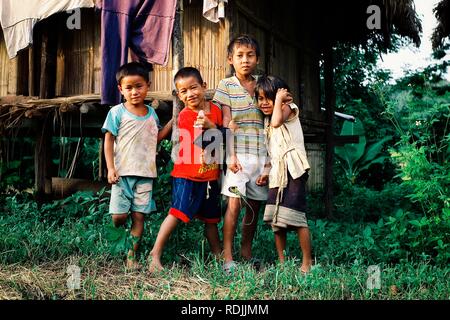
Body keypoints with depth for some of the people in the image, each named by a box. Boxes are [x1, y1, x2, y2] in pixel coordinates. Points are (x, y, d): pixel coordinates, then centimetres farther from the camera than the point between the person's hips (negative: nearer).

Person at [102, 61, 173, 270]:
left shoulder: (151, 113, 10)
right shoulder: (117, 112, -3)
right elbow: (109, 140, -2)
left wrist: (172, 122, 11)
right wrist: (110, 168, -9)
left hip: (145, 174, 3)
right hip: (122, 173, -3)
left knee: (139, 216, 3)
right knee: (119, 216, -6)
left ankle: (131, 256, 13)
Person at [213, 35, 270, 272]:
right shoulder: (226, 86, 2)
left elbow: (269, 125, 10)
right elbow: (226, 124, -3)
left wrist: (268, 164, 5)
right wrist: (231, 155, -13)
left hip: (261, 155, 4)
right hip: (238, 154, -4)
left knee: (255, 205, 9)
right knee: (234, 203, -8)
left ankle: (246, 251, 23)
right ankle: (227, 257, -1)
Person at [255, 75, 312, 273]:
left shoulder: (289, 108, 0)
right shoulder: (267, 120, 21)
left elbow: (277, 121, -22)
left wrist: (279, 99, -11)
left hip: (293, 169, -7)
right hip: (277, 172, 8)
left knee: (295, 216, -11)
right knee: (275, 220, 4)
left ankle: (307, 263, -4)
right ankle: (281, 262, 12)